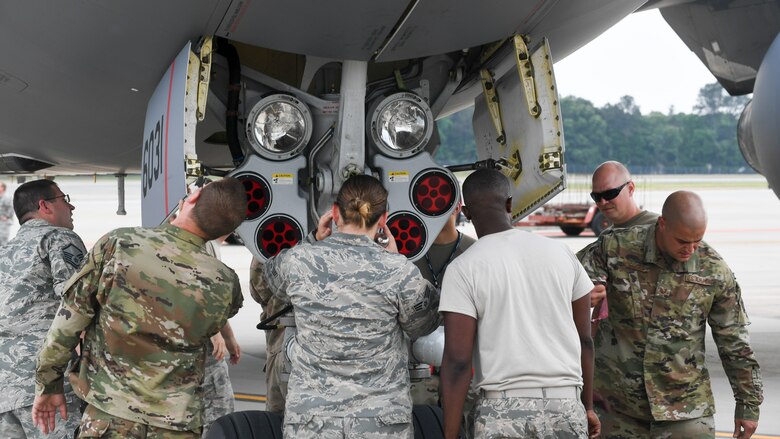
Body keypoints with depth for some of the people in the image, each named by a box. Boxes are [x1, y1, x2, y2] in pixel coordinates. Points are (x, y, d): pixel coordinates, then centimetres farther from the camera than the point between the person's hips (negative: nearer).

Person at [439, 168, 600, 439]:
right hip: (565, 405, 3)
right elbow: (584, 339, 11)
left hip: (503, 408, -3)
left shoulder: (463, 269, -6)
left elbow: (457, 361, -10)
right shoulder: (560, 253, 6)